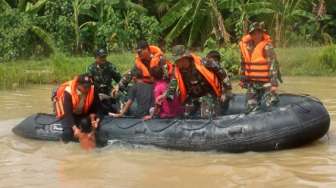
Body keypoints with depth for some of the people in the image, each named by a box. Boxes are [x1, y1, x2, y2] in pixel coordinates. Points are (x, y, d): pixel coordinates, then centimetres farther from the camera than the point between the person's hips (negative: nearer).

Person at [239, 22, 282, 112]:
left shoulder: (267, 46, -14)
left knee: (271, 105, -10)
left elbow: (273, 64, -16)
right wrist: (242, 79, 21)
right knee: (251, 107, 11)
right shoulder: (246, 45, 4)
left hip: (266, 82, -5)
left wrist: (274, 83, -20)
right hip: (252, 83, 6)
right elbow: (243, 63, 17)